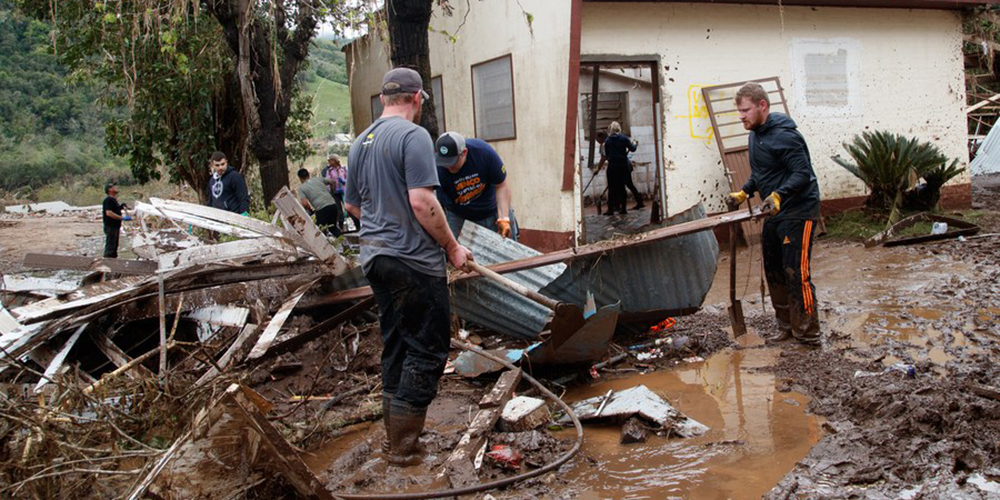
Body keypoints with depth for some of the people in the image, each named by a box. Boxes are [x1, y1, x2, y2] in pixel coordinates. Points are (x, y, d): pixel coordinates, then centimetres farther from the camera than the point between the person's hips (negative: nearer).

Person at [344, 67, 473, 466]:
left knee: (395, 345, 16)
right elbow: (421, 201, -20)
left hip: (374, 258, 9)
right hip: (413, 260, -8)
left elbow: (352, 205, 21)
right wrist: (452, 246, -10)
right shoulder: (413, 135, -12)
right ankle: (404, 446, 2)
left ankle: (395, 439, 24)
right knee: (427, 349, 0)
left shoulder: (361, 142, 13)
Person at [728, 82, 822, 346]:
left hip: (798, 212, -10)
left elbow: (802, 173, -24)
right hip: (774, 215, 10)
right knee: (774, 273, 15)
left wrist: (778, 195, -36)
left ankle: (808, 335, -1)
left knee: (796, 274, -10)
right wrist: (744, 193, 13)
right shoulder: (756, 134, 12)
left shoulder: (784, 135, -19)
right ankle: (786, 327, 26)